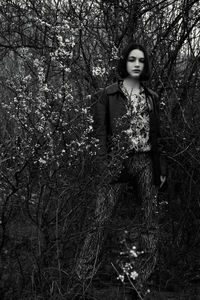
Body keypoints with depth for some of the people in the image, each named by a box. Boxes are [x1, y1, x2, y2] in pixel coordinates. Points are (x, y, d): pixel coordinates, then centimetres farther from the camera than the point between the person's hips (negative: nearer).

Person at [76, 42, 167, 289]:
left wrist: (161, 168, 12)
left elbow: (156, 136, 16)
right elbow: (100, 133, -4)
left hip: (146, 163, 4)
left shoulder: (151, 98, 13)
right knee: (101, 220, -7)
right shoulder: (107, 96, 1)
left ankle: (150, 275, 16)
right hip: (116, 163, -4)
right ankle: (84, 274, 2)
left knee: (149, 222, 6)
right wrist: (105, 166, -13)